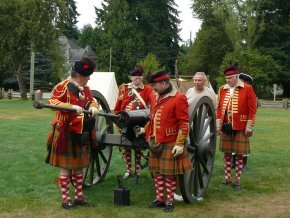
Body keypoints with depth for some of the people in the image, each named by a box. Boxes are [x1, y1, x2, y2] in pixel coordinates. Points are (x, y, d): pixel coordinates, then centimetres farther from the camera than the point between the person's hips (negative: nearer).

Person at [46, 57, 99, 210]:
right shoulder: (63, 86, -14)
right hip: (66, 133, -7)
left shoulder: (85, 88, 8)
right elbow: (52, 101, -23)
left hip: (82, 134, 7)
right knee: (66, 168, 2)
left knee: (79, 167, 15)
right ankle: (65, 200, 10)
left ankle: (79, 197, 25)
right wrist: (72, 107, -34)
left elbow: (91, 101, 19)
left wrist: (93, 107, -6)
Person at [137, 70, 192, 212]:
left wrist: (180, 144, -19)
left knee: (169, 174, 2)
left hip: (170, 144, -7)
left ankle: (169, 201, 14)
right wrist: (145, 130, 19)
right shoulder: (156, 97, 10)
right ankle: (159, 199, 25)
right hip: (155, 143, 7)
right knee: (157, 172, 13)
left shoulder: (179, 99, -13)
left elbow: (184, 123, -16)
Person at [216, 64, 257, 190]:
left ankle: (237, 180, 12)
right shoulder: (222, 89, 6)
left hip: (240, 128, -4)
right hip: (226, 127, 4)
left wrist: (249, 127, -10)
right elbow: (219, 108, 10)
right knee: (227, 153, 10)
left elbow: (252, 109, -6)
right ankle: (227, 178, 21)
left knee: (239, 155, 3)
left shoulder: (247, 89, -5)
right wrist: (218, 125, 4)